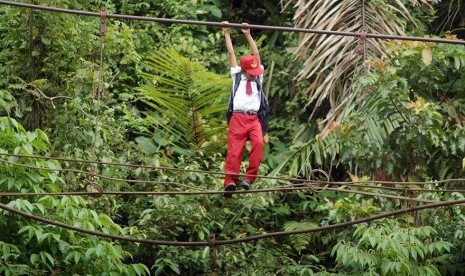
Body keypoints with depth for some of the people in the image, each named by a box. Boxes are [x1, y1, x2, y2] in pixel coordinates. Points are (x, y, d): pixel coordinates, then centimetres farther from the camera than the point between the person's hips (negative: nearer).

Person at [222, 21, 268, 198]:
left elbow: (256, 53, 20)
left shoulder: (258, 77, 20)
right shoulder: (237, 76, 15)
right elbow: (231, 53, 19)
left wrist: (248, 35, 21)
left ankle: (249, 177, -24)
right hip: (238, 118, -1)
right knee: (234, 150, -13)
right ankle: (230, 181, -20)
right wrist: (227, 34, 23)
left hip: (254, 118, 2)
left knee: (258, 143, -24)